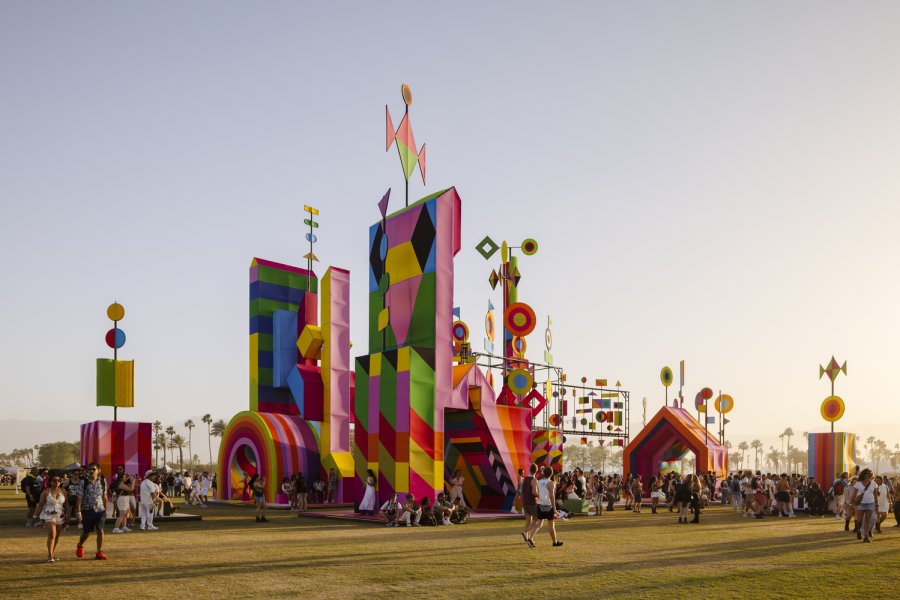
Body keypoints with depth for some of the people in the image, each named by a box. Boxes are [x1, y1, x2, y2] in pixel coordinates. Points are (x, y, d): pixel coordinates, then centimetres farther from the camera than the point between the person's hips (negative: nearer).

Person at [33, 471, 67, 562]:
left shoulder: (63, 492, 6)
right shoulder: (46, 492, -4)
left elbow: (66, 505, 10)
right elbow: (40, 505, -1)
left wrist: (67, 517, 9)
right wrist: (36, 516, -3)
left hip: (60, 516, 4)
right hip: (48, 516, -4)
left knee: (56, 536, 7)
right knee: (52, 534, -16)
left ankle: (53, 554, 20)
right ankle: (50, 556, -15)